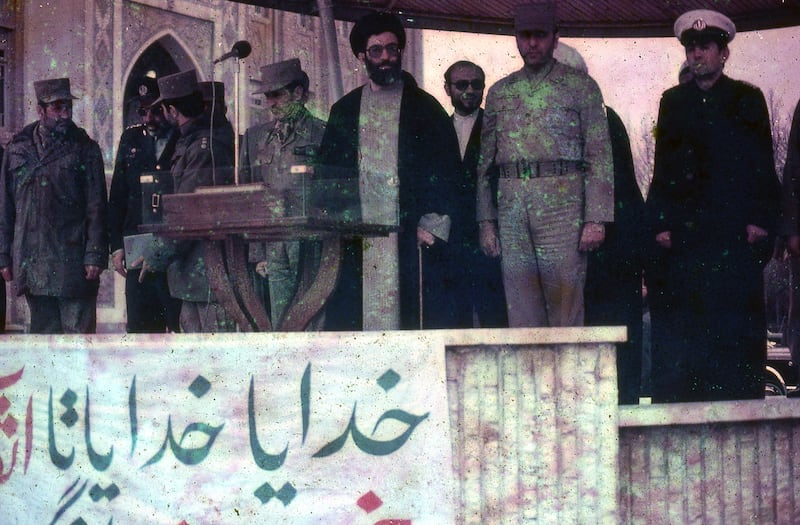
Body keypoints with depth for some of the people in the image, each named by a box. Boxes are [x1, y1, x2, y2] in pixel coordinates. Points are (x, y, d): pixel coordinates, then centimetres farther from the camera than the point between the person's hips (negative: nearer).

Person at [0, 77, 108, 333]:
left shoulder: (85, 149, 4)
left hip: (73, 262, -3)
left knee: (78, 333, -4)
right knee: (43, 331, 8)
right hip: (31, 263, 3)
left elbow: (96, 208, 0)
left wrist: (94, 256, -8)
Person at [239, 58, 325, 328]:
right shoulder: (254, 137, 15)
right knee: (280, 327, 1)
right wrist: (257, 252, 8)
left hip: (311, 245, -4)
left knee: (313, 325, -4)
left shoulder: (321, 134, 1)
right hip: (274, 249, 4)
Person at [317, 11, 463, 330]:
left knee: (419, 320, -7)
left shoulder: (424, 107, 10)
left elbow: (446, 169, 4)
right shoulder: (344, 111, 16)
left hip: (414, 236, -2)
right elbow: (327, 172, 15)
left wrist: (432, 225, -7)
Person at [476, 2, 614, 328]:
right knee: (520, 311, 3)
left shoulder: (581, 86, 6)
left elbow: (600, 157, 0)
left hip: (562, 206, -3)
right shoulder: (499, 92, 17)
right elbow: (485, 162, 17)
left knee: (565, 311, -5)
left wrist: (596, 219, -9)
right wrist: (486, 222, 9)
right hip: (511, 211, 4)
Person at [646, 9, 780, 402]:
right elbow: (662, 168, 12)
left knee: (737, 325, -3)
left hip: (736, 234, -1)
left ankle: (742, 399, 3)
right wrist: (660, 222, 2)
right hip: (684, 234, 2)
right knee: (678, 324, -2)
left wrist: (761, 221, -6)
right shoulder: (673, 101, 15)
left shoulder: (747, 99, 10)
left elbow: (764, 167, 5)